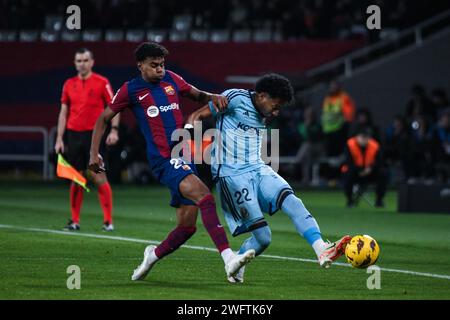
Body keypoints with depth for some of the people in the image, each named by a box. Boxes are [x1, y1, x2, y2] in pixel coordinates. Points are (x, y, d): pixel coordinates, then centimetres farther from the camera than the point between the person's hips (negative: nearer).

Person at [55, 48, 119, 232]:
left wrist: (114, 129, -13)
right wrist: (59, 138, 7)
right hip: (74, 135, 4)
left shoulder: (102, 83, -1)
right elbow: (63, 112, 13)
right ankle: (75, 221, 11)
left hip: (94, 134, -4)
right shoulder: (69, 84, 10)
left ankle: (108, 221, -3)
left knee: (99, 177, -7)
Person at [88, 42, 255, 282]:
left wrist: (213, 97, 6)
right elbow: (103, 119, 10)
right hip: (164, 160, -6)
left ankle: (154, 255, 31)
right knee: (204, 196, -28)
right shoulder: (131, 89, 2)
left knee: (187, 226, 4)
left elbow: (198, 95, 29)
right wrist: (94, 153, 1)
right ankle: (229, 258, -39)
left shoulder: (171, 80, 14)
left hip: (184, 158, 6)